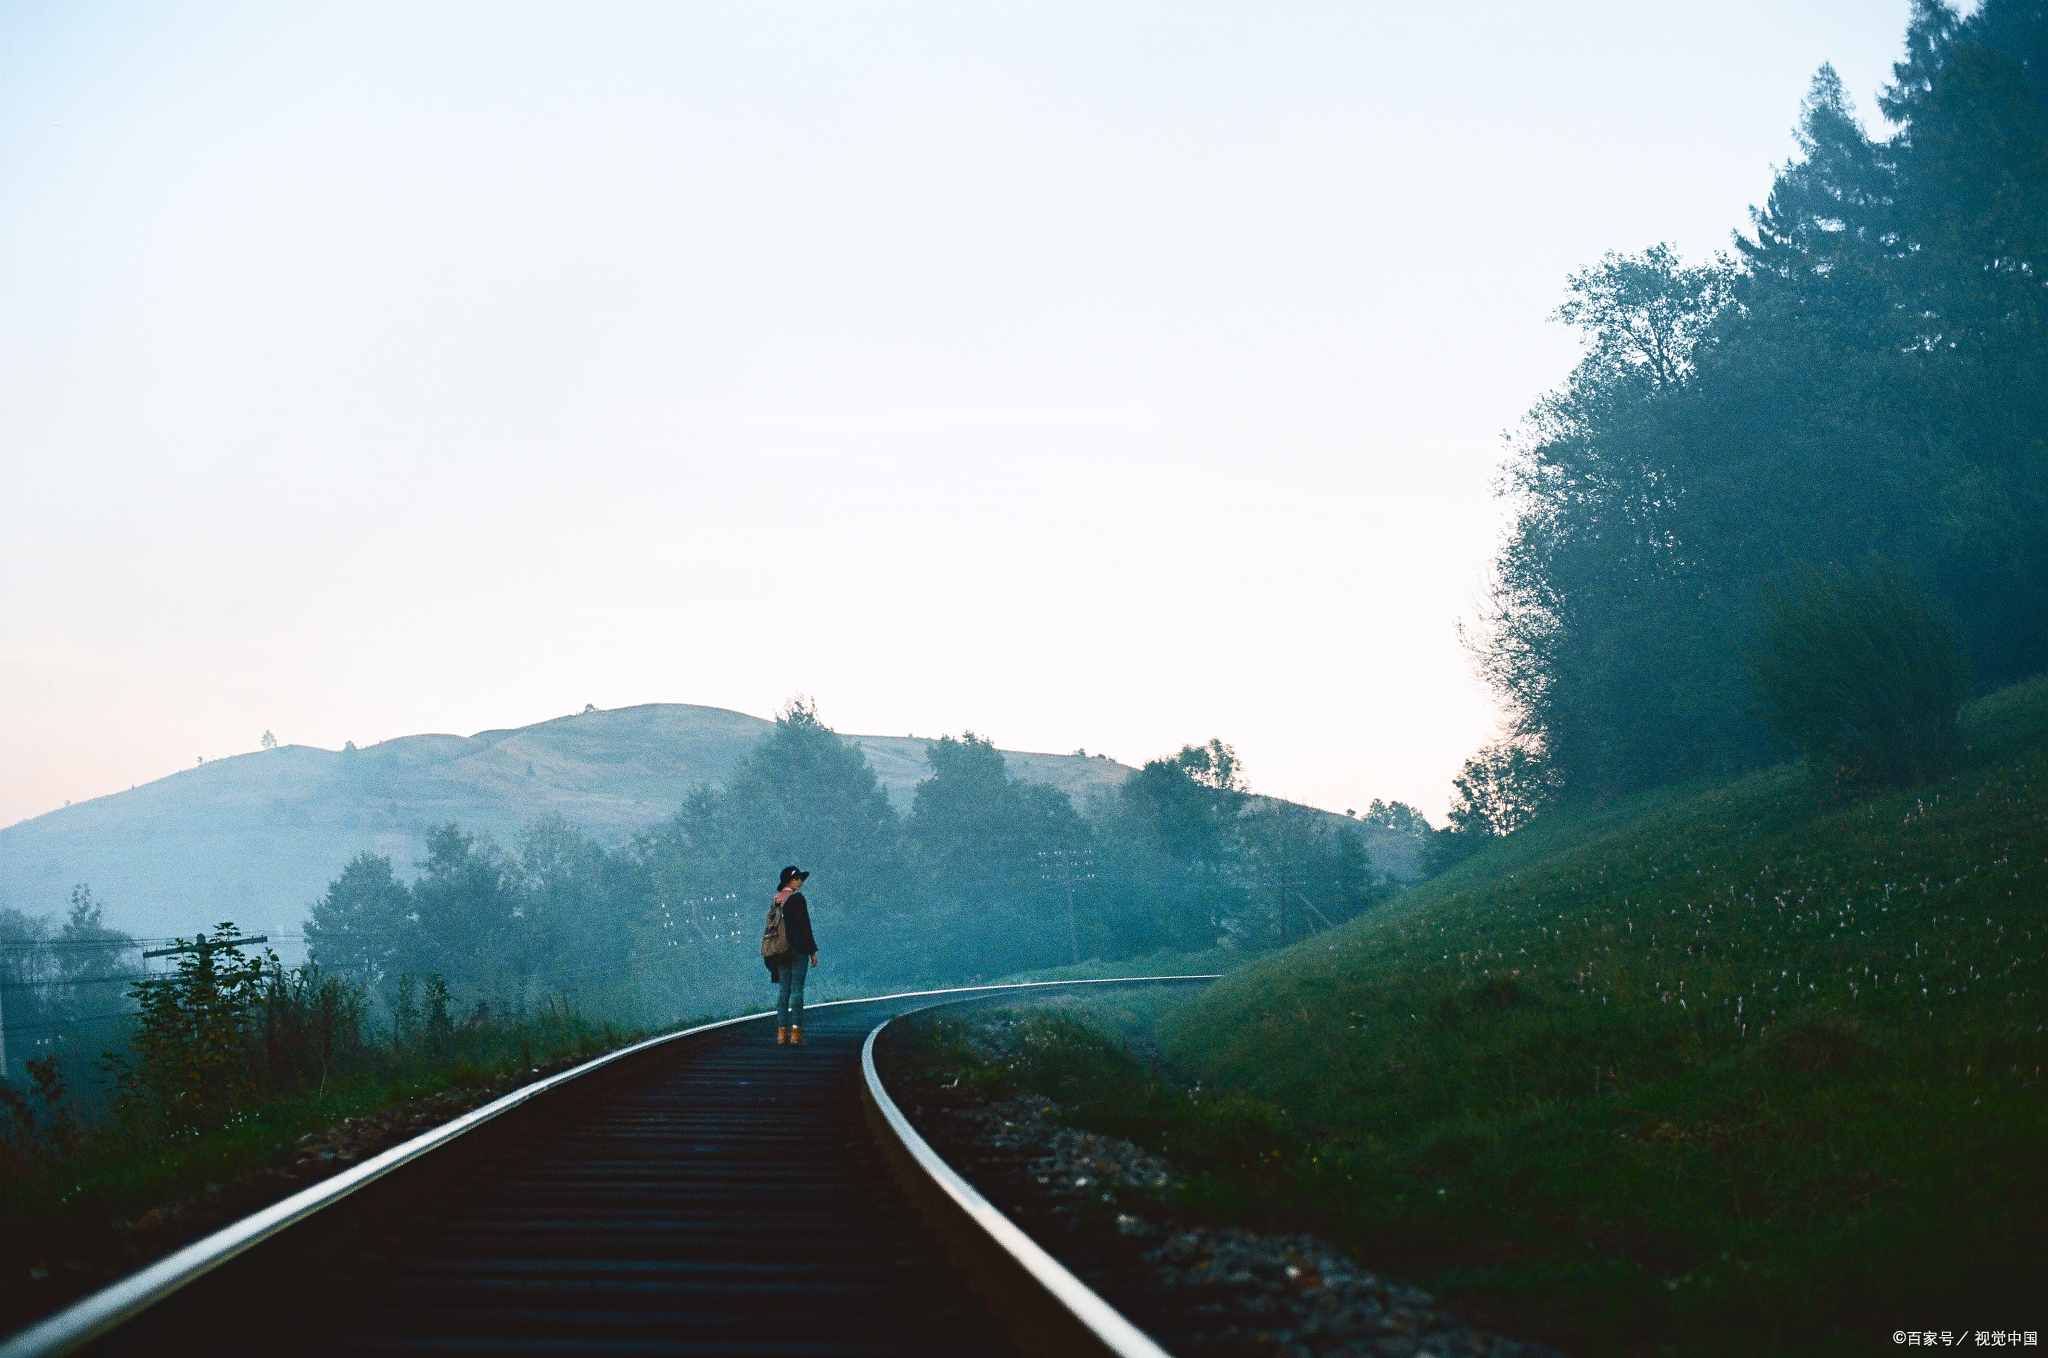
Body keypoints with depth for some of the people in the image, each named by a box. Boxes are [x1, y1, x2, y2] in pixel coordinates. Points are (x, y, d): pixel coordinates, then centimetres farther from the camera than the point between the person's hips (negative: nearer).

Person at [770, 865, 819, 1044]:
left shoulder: (777, 899, 12)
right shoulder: (797, 898, -9)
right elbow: (804, 926, -11)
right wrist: (812, 951, -7)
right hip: (797, 949, -7)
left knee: (784, 990, 9)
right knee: (797, 989, -5)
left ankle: (782, 1032, 7)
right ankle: (796, 1033, -8)